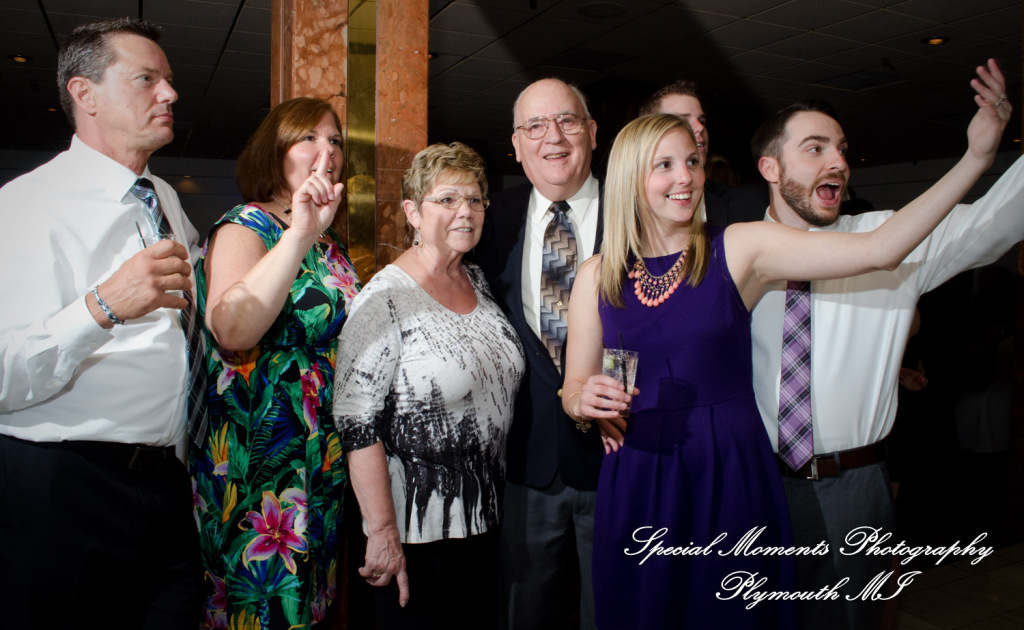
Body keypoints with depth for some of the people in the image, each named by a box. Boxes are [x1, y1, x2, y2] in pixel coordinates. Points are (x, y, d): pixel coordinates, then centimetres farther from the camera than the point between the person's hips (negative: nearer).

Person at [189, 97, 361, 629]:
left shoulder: (331, 240, 12)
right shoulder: (245, 227, -9)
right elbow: (232, 330, -30)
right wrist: (300, 234, -31)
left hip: (326, 459, 8)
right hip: (263, 458, -7)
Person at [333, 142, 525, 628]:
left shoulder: (478, 282, 5)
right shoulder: (386, 299, -17)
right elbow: (357, 424, -19)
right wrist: (382, 532, -19)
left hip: (484, 518, 7)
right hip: (417, 533, -7)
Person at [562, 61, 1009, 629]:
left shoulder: (738, 249, -4)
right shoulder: (597, 275, 1)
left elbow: (880, 249, -10)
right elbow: (573, 387, 6)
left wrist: (977, 157, -13)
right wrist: (585, 400, -16)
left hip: (732, 479, -1)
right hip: (636, 485, 1)